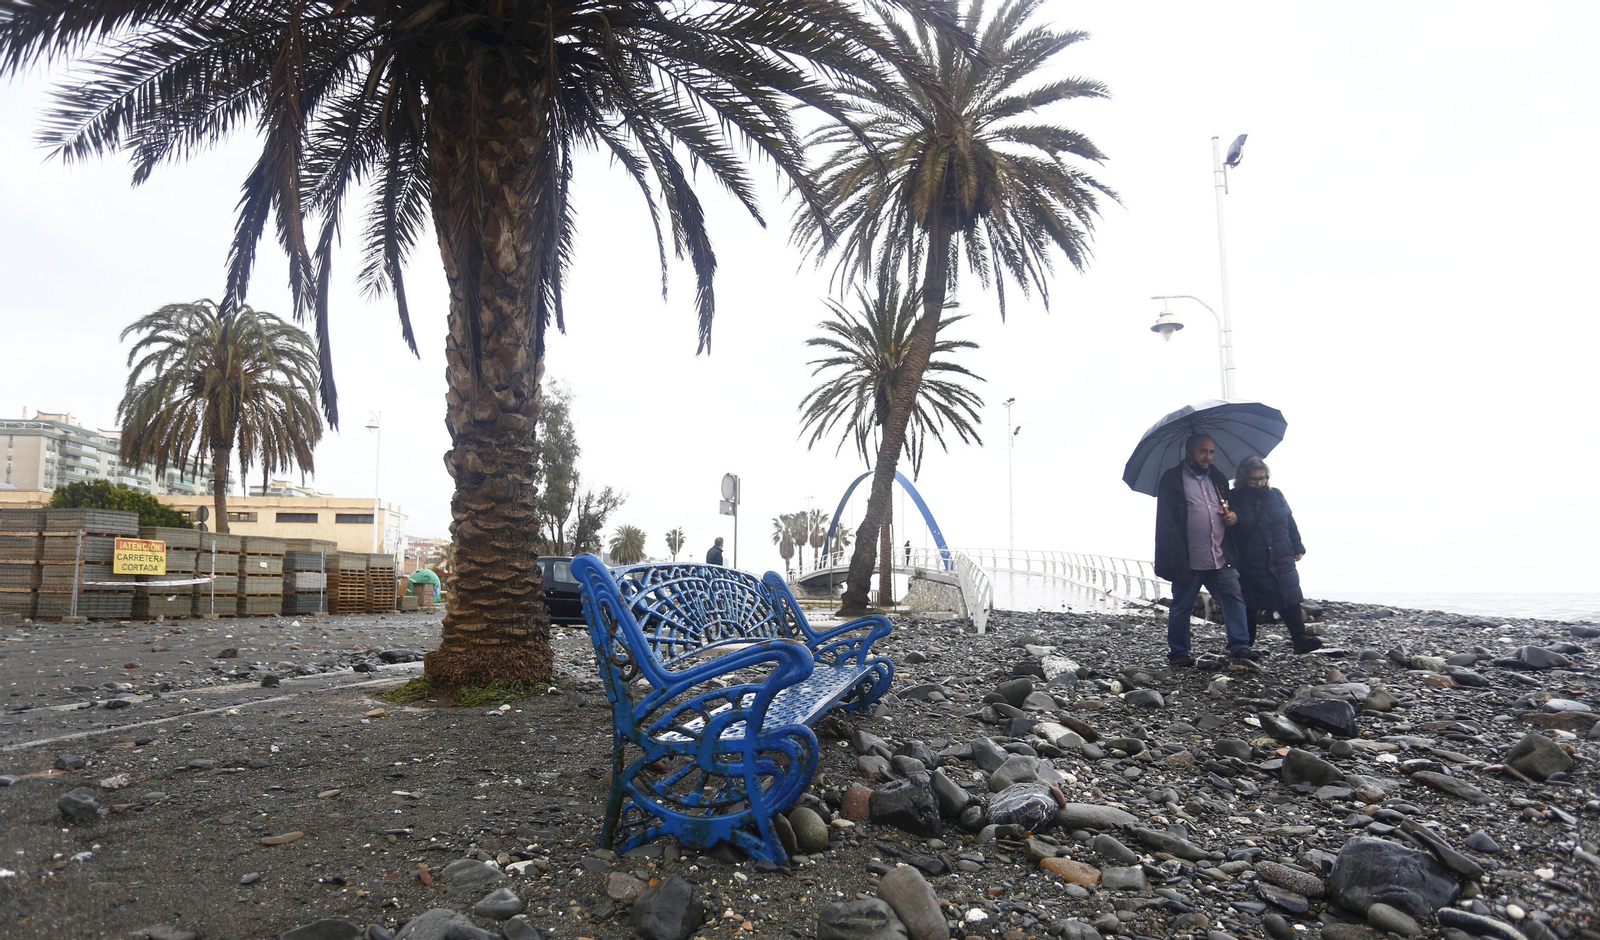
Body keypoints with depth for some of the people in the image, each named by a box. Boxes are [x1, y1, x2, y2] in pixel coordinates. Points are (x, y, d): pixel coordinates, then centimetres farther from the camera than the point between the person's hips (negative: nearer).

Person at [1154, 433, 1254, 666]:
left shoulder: (1218, 479, 15)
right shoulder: (1172, 480, -3)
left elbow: (1230, 507, 29)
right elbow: (1166, 523, -8)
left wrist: (1234, 516, 3)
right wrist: (1177, 558, -15)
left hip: (1221, 559, 5)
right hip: (1188, 561, -5)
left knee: (1234, 599, -1)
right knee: (1181, 607, 5)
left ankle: (1239, 645, 7)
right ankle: (1178, 651, 15)